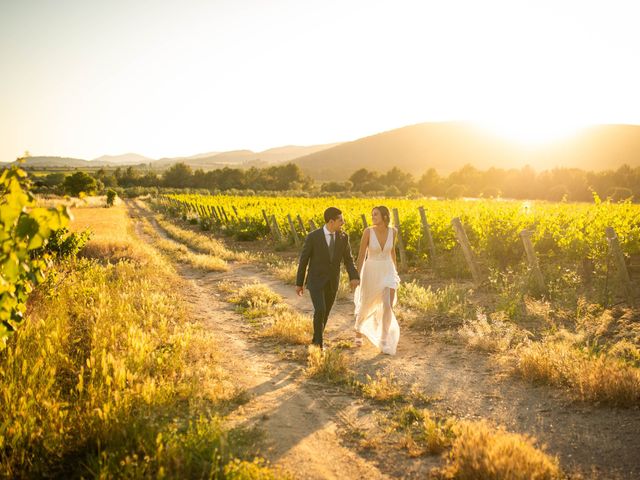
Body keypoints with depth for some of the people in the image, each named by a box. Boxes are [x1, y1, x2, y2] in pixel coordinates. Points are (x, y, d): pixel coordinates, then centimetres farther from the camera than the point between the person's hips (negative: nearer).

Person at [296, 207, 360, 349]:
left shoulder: (343, 237, -3)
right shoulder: (313, 237, -15)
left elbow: (348, 260, 2)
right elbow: (303, 260, -6)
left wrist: (354, 277, -17)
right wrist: (299, 283, 0)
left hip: (332, 283, 4)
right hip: (316, 281, -4)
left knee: (325, 314, 13)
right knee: (320, 311, -20)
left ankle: (315, 340, 34)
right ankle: (319, 343, -2)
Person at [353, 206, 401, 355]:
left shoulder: (393, 231, -5)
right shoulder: (368, 231, -14)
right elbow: (361, 255, -10)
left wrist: (395, 269, 19)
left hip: (387, 272, 2)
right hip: (371, 272, -1)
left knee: (388, 306, -13)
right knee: (366, 305, 14)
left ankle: (384, 341, 0)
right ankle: (359, 329, 45)